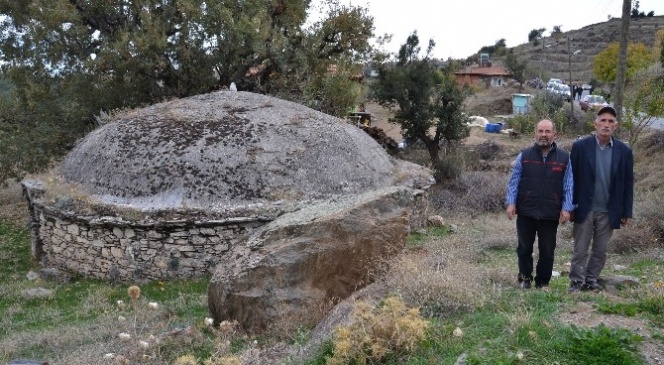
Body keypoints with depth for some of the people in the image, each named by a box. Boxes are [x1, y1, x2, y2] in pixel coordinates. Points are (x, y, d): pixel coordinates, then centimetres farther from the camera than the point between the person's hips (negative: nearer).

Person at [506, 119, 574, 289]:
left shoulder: (564, 158, 2)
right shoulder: (524, 156, 1)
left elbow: (568, 186, 3)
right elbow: (514, 182, 2)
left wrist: (567, 208, -4)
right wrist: (511, 203, -6)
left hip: (551, 214, 0)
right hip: (525, 212, 0)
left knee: (547, 251, 7)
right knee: (524, 248, 11)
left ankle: (543, 282, 22)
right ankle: (525, 278, 28)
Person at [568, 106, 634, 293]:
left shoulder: (624, 151, 1)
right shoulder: (580, 146, -5)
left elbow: (628, 183, 4)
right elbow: (572, 178, -3)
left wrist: (627, 212, 2)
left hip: (609, 212, 2)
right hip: (585, 209, -2)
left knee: (600, 251, 11)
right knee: (580, 250, 6)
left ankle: (591, 280, 24)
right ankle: (576, 282, 16)